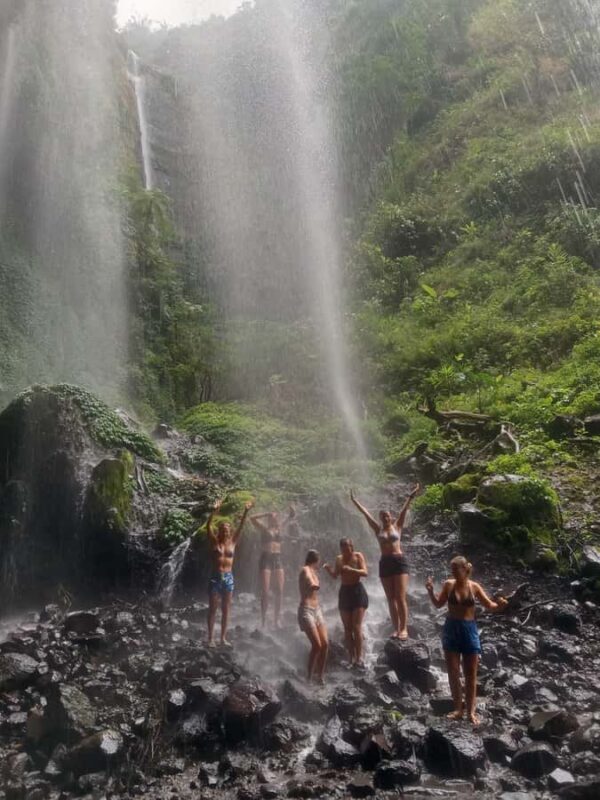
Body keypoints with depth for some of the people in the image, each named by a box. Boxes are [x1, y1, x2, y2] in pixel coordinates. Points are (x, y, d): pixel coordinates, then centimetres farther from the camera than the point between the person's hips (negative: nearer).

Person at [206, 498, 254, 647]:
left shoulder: (232, 542, 5)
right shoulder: (214, 542, -3)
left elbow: (241, 527, -3)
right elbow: (208, 526, -17)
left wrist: (246, 512, -15)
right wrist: (214, 511, -31)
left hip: (228, 578, 3)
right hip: (216, 577, -3)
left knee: (226, 609, 8)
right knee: (212, 609, 3)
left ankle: (223, 638, 16)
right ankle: (211, 638, 9)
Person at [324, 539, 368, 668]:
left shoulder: (358, 556, -6)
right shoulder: (339, 559, 7)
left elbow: (365, 572, -16)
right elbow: (335, 576, 9)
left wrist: (351, 569, -30)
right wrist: (328, 569, -11)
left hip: (357, 591, -4)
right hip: (344, 592, 4)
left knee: (357, 627, -10)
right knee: (347, 628, 4)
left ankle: (359, 658, -7)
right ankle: (352, 658, 9)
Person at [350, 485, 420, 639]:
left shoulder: (397, 526, 6)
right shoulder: (378, 530, 9)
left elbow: (404, 510, 1)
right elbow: (366, 514, 10)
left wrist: (411, 496, -3)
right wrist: (354, 501, 12)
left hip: (399, 561, -3)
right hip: (384, 563, 3)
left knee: (401, 597, -7)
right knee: (391, 599, 5)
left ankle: (404, 628, -6)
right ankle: (396, 629, 8)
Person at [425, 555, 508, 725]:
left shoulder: (474, 587, -6)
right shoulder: (448, 585, -3)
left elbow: (490, 606, -2)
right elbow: (438, 604, 5)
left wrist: (499, 605, -24)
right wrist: (430, 591, -11)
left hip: (469, 630, -1)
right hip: (451, 629, 1)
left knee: (470, 674, 6)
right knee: (453, 672, 5)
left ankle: (471, 711, 16)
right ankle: (458, 708, 17)